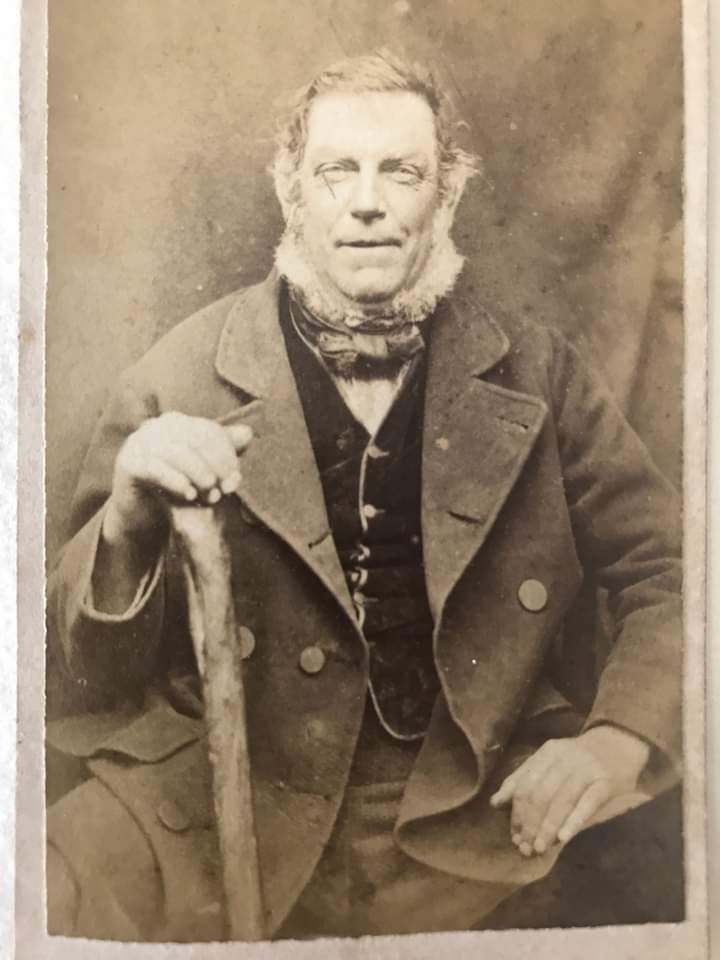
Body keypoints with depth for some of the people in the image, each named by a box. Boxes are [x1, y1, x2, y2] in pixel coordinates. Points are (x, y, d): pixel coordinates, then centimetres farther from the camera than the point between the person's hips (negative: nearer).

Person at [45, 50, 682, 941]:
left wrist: (620, 739, -14)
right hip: (228, 813, -2)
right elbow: (84, 690, -4)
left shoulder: (533, 372, -1)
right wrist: (127, 523, -25)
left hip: (483, 809, 3)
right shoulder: (179, 383, -6)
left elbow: (669, 570, 3)